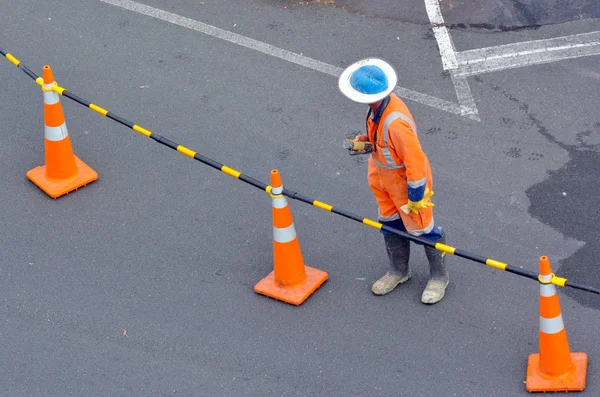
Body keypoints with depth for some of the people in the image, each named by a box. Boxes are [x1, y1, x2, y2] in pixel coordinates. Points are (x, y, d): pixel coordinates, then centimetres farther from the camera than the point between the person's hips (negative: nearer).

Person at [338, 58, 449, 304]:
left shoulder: (396, 123, -40)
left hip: (406, 182, -9)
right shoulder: (379, 105, -13)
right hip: (384, 178, 9)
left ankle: (439, 277, 32)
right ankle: (399, 271, 44)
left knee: (421, 229, 10)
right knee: (390, 225, 23)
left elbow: (415, 162, -30)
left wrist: (415, 198, -21)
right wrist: (367, 140, 2)